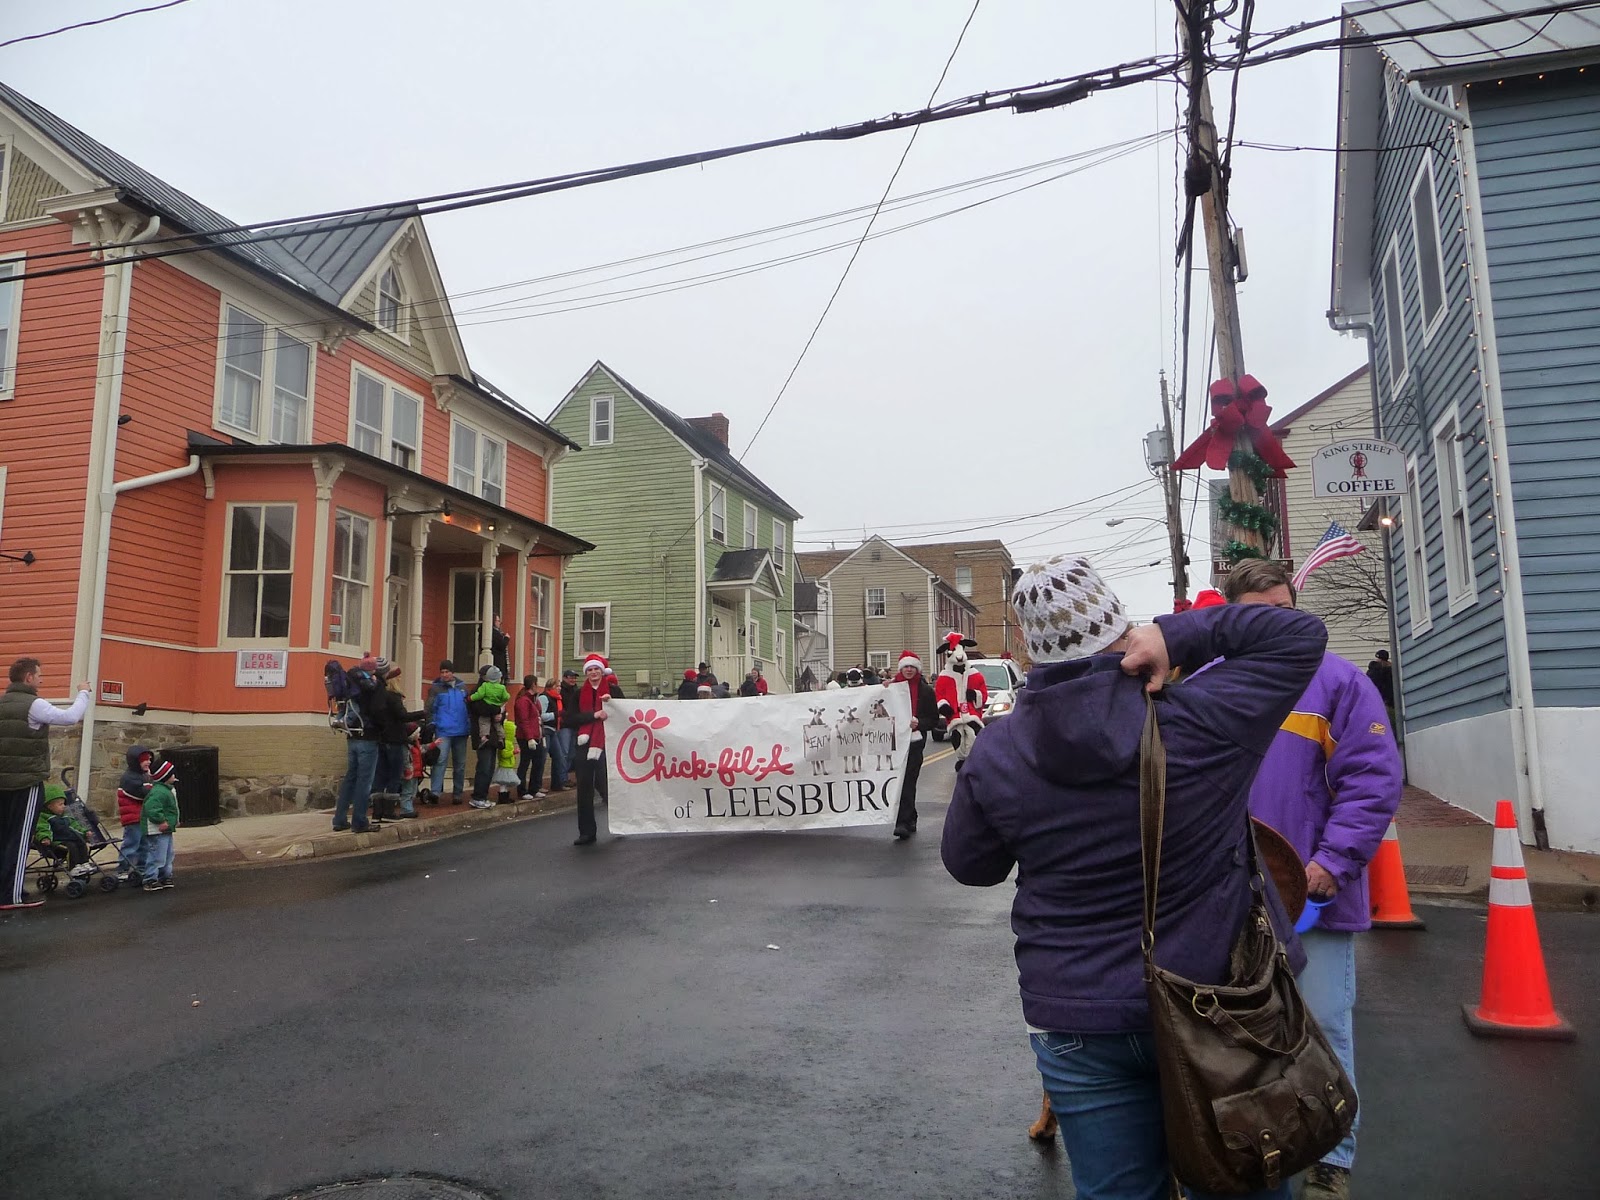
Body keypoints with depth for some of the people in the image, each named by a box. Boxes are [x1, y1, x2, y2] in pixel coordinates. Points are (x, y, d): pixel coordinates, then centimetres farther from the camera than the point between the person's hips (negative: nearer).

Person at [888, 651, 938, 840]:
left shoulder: (926, 690, 5)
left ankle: (903, 823, -15)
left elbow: (934, 719, 5)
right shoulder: (892, 686, 11)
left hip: (915, 740, -3)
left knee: (908, 781, -10)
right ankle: (910, 820, 21)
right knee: (902, 781, 8)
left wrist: (918, 724, -13)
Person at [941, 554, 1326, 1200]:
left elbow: (968, 864, 4)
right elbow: (1302, 636, -4)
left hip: (1078, 1026, 1)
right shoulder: (1200, 720, -17)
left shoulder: (994, 752, -11)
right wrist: (1179, 634, -13)